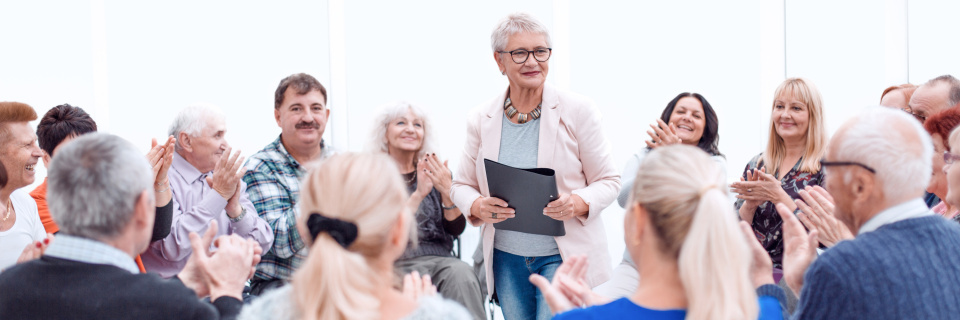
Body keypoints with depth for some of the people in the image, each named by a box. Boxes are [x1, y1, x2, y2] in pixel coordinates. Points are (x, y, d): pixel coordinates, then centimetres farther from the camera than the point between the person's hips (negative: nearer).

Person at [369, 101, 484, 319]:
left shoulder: (435, 172, 16)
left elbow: (456, 229, 5)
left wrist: (447, 192, -12)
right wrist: (418, 195, -20)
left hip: (440, 259, 3)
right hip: (397, 265, -3)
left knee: (460, 273, -30)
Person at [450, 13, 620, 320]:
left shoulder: (578, 110, -6)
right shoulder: (481, 119, 2)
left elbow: (608, 181, -1)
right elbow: (461, 185, 10)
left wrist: (579, 203, -22)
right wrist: (476, 206, -13)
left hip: (565, 256, -3)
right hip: (506, 259, 3)